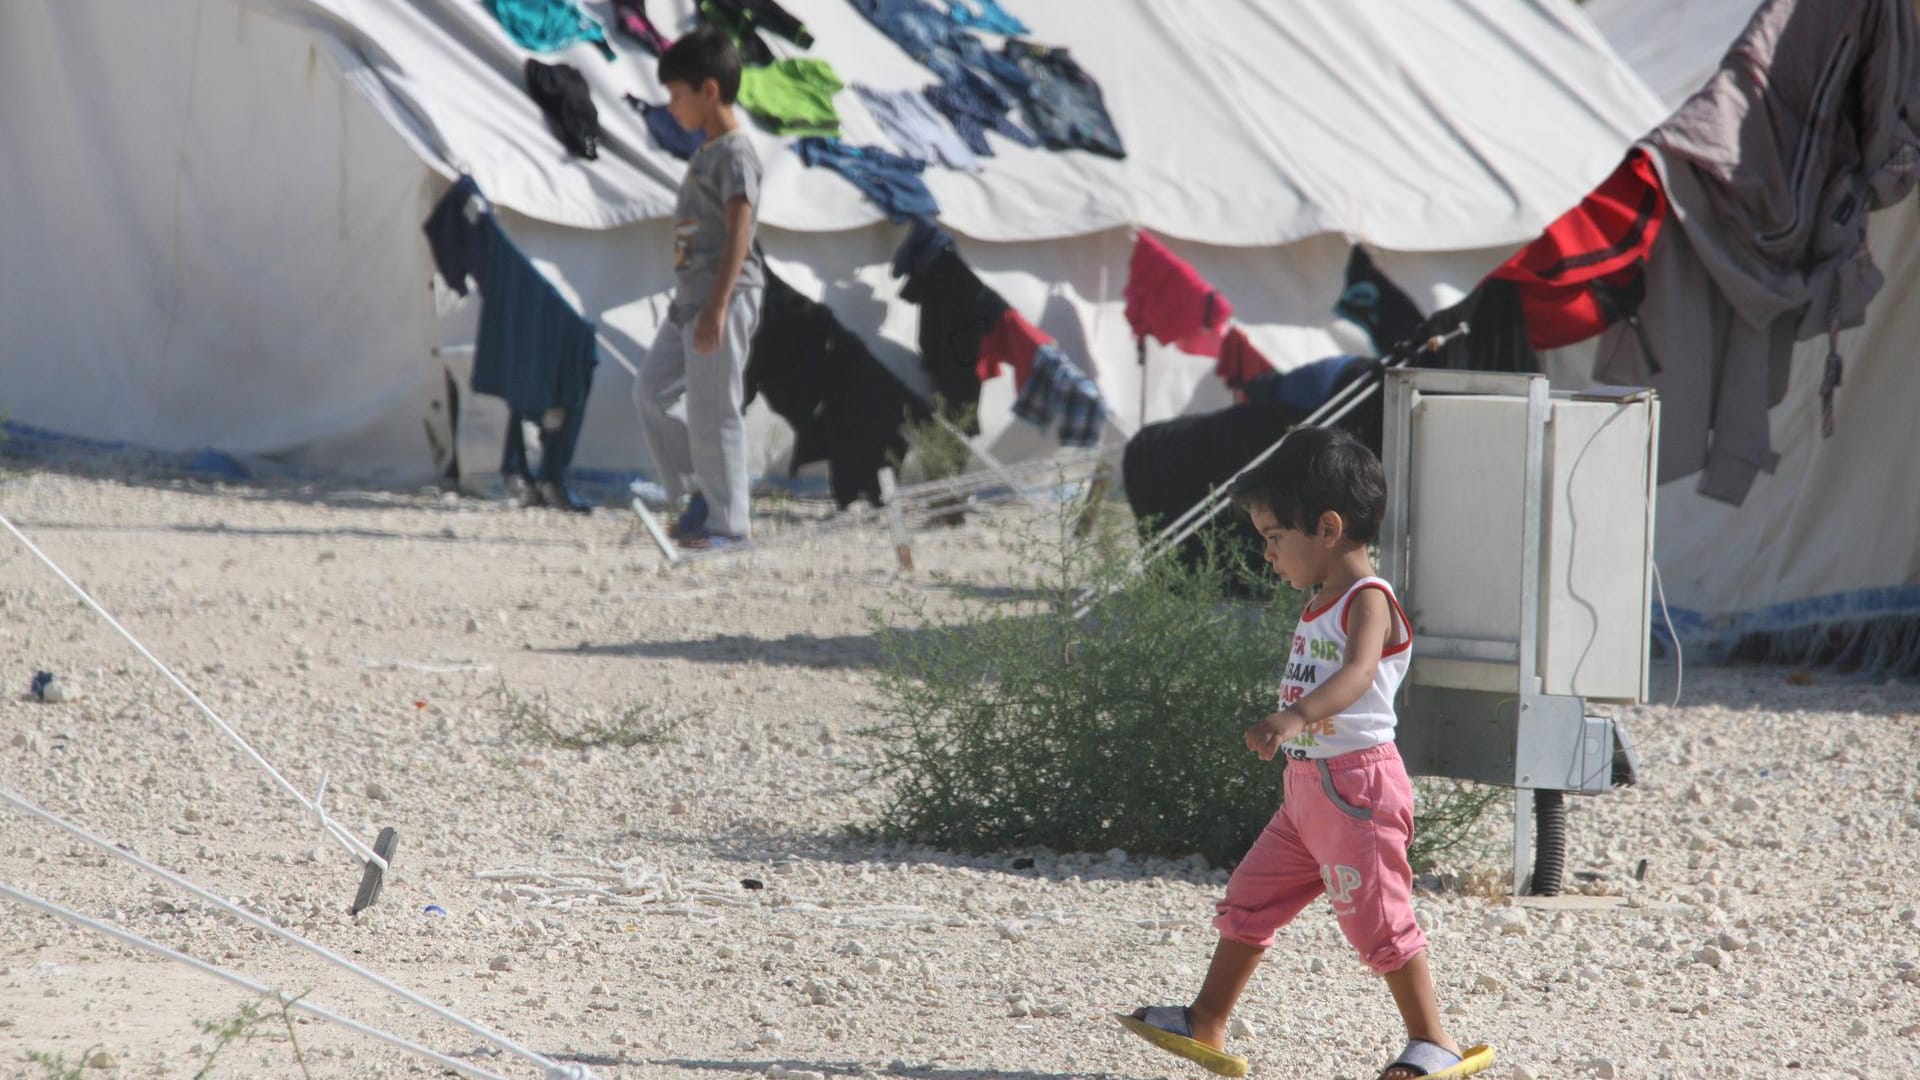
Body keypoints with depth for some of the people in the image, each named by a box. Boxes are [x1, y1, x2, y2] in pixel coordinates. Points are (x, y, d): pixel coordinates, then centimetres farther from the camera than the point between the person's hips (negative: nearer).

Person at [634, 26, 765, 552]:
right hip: (690, 299, 10)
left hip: (723, 296, -10)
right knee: (651, 390, 10)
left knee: (712, 411, -7)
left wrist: (717, 306, -26)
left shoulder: (735, 154, -13)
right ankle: (701, 494, 15)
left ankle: (729, 523, -1)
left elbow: (738, 234, -20)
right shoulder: (707, 153, 17)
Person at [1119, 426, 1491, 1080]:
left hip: (1356, 785, -10)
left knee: (1377, 917, -6)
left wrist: (1295, 717, -50)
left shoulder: (1368, 601, -16)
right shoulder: (1321, 606, 15)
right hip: (1307, 789, 10)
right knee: (1249, 900, 11)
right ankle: (1206, 1025, 19)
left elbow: (1357, 674, -34)